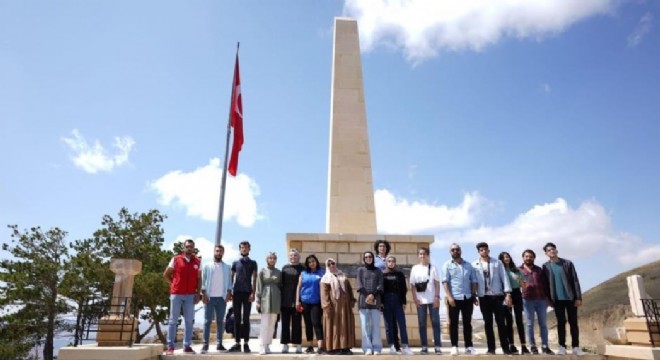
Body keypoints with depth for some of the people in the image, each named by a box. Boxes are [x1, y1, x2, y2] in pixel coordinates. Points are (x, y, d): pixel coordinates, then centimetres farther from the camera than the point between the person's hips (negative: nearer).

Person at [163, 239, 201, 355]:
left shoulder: (197, 261, 4)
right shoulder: (175, 259, 0)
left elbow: (199, 279, 6)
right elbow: (166, 274, 8)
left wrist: (198, 294, -2)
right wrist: (174, 284, 2)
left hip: (190, 295, 2)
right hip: (176, 294, -1)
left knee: (189, 321, 5)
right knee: (173, 320, 4)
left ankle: (187, 346, 12)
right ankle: (170, 346, 10)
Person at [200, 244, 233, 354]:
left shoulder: (227, 267, 10)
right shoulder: (207, 266, 5)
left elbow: (229, 282, 8)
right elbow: (203, 281, 1)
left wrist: (229, 293, -5)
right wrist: (204, 294, -8)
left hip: (222, 297, 2)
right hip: (209, 297, -2)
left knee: (220, 321, 5)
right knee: (208, 321, 0)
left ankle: (219, 344, 9)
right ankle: (205, 344, 3)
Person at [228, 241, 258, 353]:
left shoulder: (253, 263, 8)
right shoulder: (235, 263, 13)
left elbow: (254, 279, 1)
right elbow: (231, 278, 12)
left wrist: (253, 293, -9)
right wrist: (229, 292, 3)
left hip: (247, 293, -2)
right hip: (237, 292, 2)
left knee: (246, 319, 0)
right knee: (237, 319, 3)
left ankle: (246, 343, 3)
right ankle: (237, 343, 7)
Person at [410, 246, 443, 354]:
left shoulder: (432, 268, 5)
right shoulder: (415, 268, 7)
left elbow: (437, 284, 2)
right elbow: (412, 285, 6)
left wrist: (437, 297, -8)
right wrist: (415, 298, -3)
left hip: (432, 299, -1)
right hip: (421, 300, 1)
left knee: (435, 322, 0)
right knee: (422, 323, 3)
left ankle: (438, 346, 4)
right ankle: (424, 346, 9)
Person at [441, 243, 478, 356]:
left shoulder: (468, 265, 12)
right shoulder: (447, 265, 1)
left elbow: (474, 281, 13)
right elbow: (445, 282, -6)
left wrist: (474, 295, 3)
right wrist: (449, 297, -16)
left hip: (467, 298, 3)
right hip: (454, 298, -3)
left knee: (467, 323, 8)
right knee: (453, 323, 1)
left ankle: (469, 346, 15)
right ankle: (454, 346, 6)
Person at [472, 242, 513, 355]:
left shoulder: (497, 263, 5)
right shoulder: (474, 265, 5)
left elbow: (504, 277, 0)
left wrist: (507, 293, -9)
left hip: (497, 296, -1)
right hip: (484, 297, 1)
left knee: (500, 322, 1)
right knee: (488, 323, 5)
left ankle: (505, 347, 9)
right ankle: (491, 348, 10)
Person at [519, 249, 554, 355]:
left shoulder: (539, 270, 14)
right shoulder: (519, 270, 8)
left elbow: (545, 284, 12)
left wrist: (547, 297, 6)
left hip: (541, 299, 2)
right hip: (527, 300, -2)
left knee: (543, 324, 5)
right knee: (529, 324, 2)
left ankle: (545, 346, 10)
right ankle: (533, 346, 8)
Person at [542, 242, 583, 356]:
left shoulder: (567, 263, 0)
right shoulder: (545, 266, 4)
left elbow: (575, 280, -2)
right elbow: (546, 284, 5)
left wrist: (578, 297, -8)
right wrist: (549, 299, 0)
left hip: (570, 297, -1)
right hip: (557, 299, 1)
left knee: (573, 322, 3)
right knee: (561, 322, 4)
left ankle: (576, 346, 10)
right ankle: (562, 346, 7)